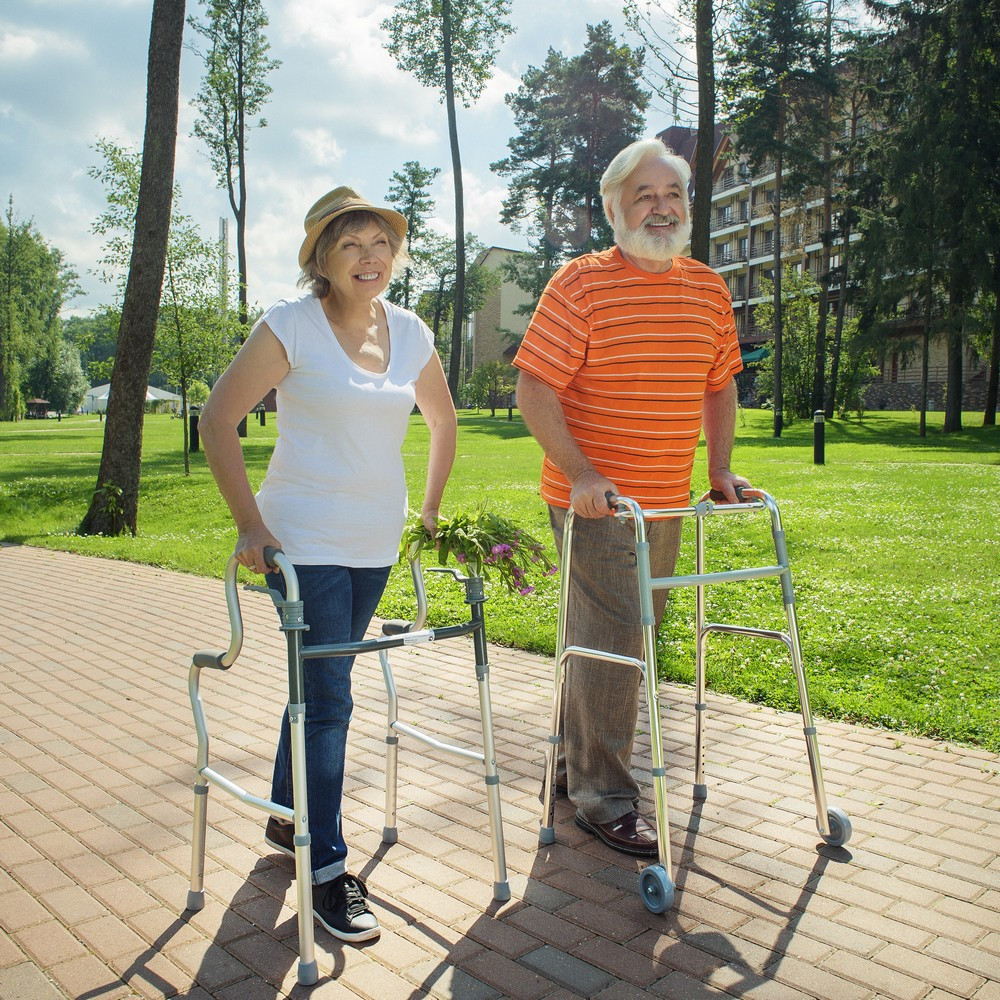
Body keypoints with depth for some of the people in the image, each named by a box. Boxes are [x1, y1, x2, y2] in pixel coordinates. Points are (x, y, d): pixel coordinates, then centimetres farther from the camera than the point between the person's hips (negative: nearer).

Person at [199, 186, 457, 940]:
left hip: (378, 544, 5)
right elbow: (218, 420, -8)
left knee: (321, 682, 17)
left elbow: (443, 422, 19)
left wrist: (431, 510, 15)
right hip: (305, 541, -5)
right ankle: (326, 870, 7)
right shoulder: (291, 326, -10)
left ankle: (287, 819, 37)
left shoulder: (409, 333, 5)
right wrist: (250, 523, -14)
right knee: (328, 696, -6)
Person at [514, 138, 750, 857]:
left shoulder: (710, 290, 10)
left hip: (667, 502, 7)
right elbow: (534, 393, -12)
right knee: (609, 641, -4)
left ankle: (578, 763, 34)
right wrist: (580, 473, -22)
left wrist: (720, 470, 10)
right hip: (596, 500, -6)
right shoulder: (580, 285, -8)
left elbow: (720, 386, 20)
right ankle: (603, 797, 12)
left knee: (633, 637, 16)